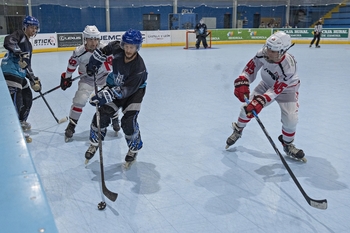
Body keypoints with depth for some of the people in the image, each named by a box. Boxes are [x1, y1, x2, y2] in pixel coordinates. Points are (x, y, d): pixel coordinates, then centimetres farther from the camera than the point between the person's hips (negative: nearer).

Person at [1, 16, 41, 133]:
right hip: (10, 73, -10)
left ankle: (21, 122, 39)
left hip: (20, 74, 10)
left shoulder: (28, 45, 23)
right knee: (16, 101, -16)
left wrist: (34, 80, 17)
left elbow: (27, 66, 24)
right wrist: (21, 54, -33)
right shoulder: (19, 34, -3)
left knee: (27, 97, 20)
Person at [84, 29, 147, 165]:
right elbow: (107, 48, 5)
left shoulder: (139, 68, -35)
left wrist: (106, 95, -45)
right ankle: (94, 143, 21)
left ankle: (134, 148, 12)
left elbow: (127, 89, -36)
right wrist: (95, 61, 2)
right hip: (116, 85, 5)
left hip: (134, 91, -4)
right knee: (102, 114, -3)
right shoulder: (117, 48, -21)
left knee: (128, 121, -16)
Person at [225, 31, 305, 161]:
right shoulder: (263, 54, -29)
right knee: (248, 107, -2)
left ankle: (288, 145, 14)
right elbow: (250, 68, -17)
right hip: (267, 84, 4)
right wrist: (242, 83, -31)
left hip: (286, 89, -4)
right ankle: (237, 131, 27)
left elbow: (276, 90, -38)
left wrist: (261, 101, -47)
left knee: (290, 120, -16)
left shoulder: (289, 67, -39)